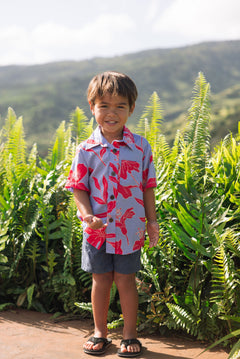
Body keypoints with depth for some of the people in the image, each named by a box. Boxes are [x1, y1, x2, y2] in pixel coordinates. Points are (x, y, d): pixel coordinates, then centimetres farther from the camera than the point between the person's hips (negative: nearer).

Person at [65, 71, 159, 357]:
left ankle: (129, 335, 26)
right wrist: (88, 216, -17)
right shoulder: (87, 150, -5)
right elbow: (78, 187, -2)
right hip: (97, 229, 1)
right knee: (100, 280, 12)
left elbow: (148, 186, 2)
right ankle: (99, 333, 30)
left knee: (125, 280, 9)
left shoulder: (140, 147, -3)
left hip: (129, 228, 0)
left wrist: (152, 221, 2)